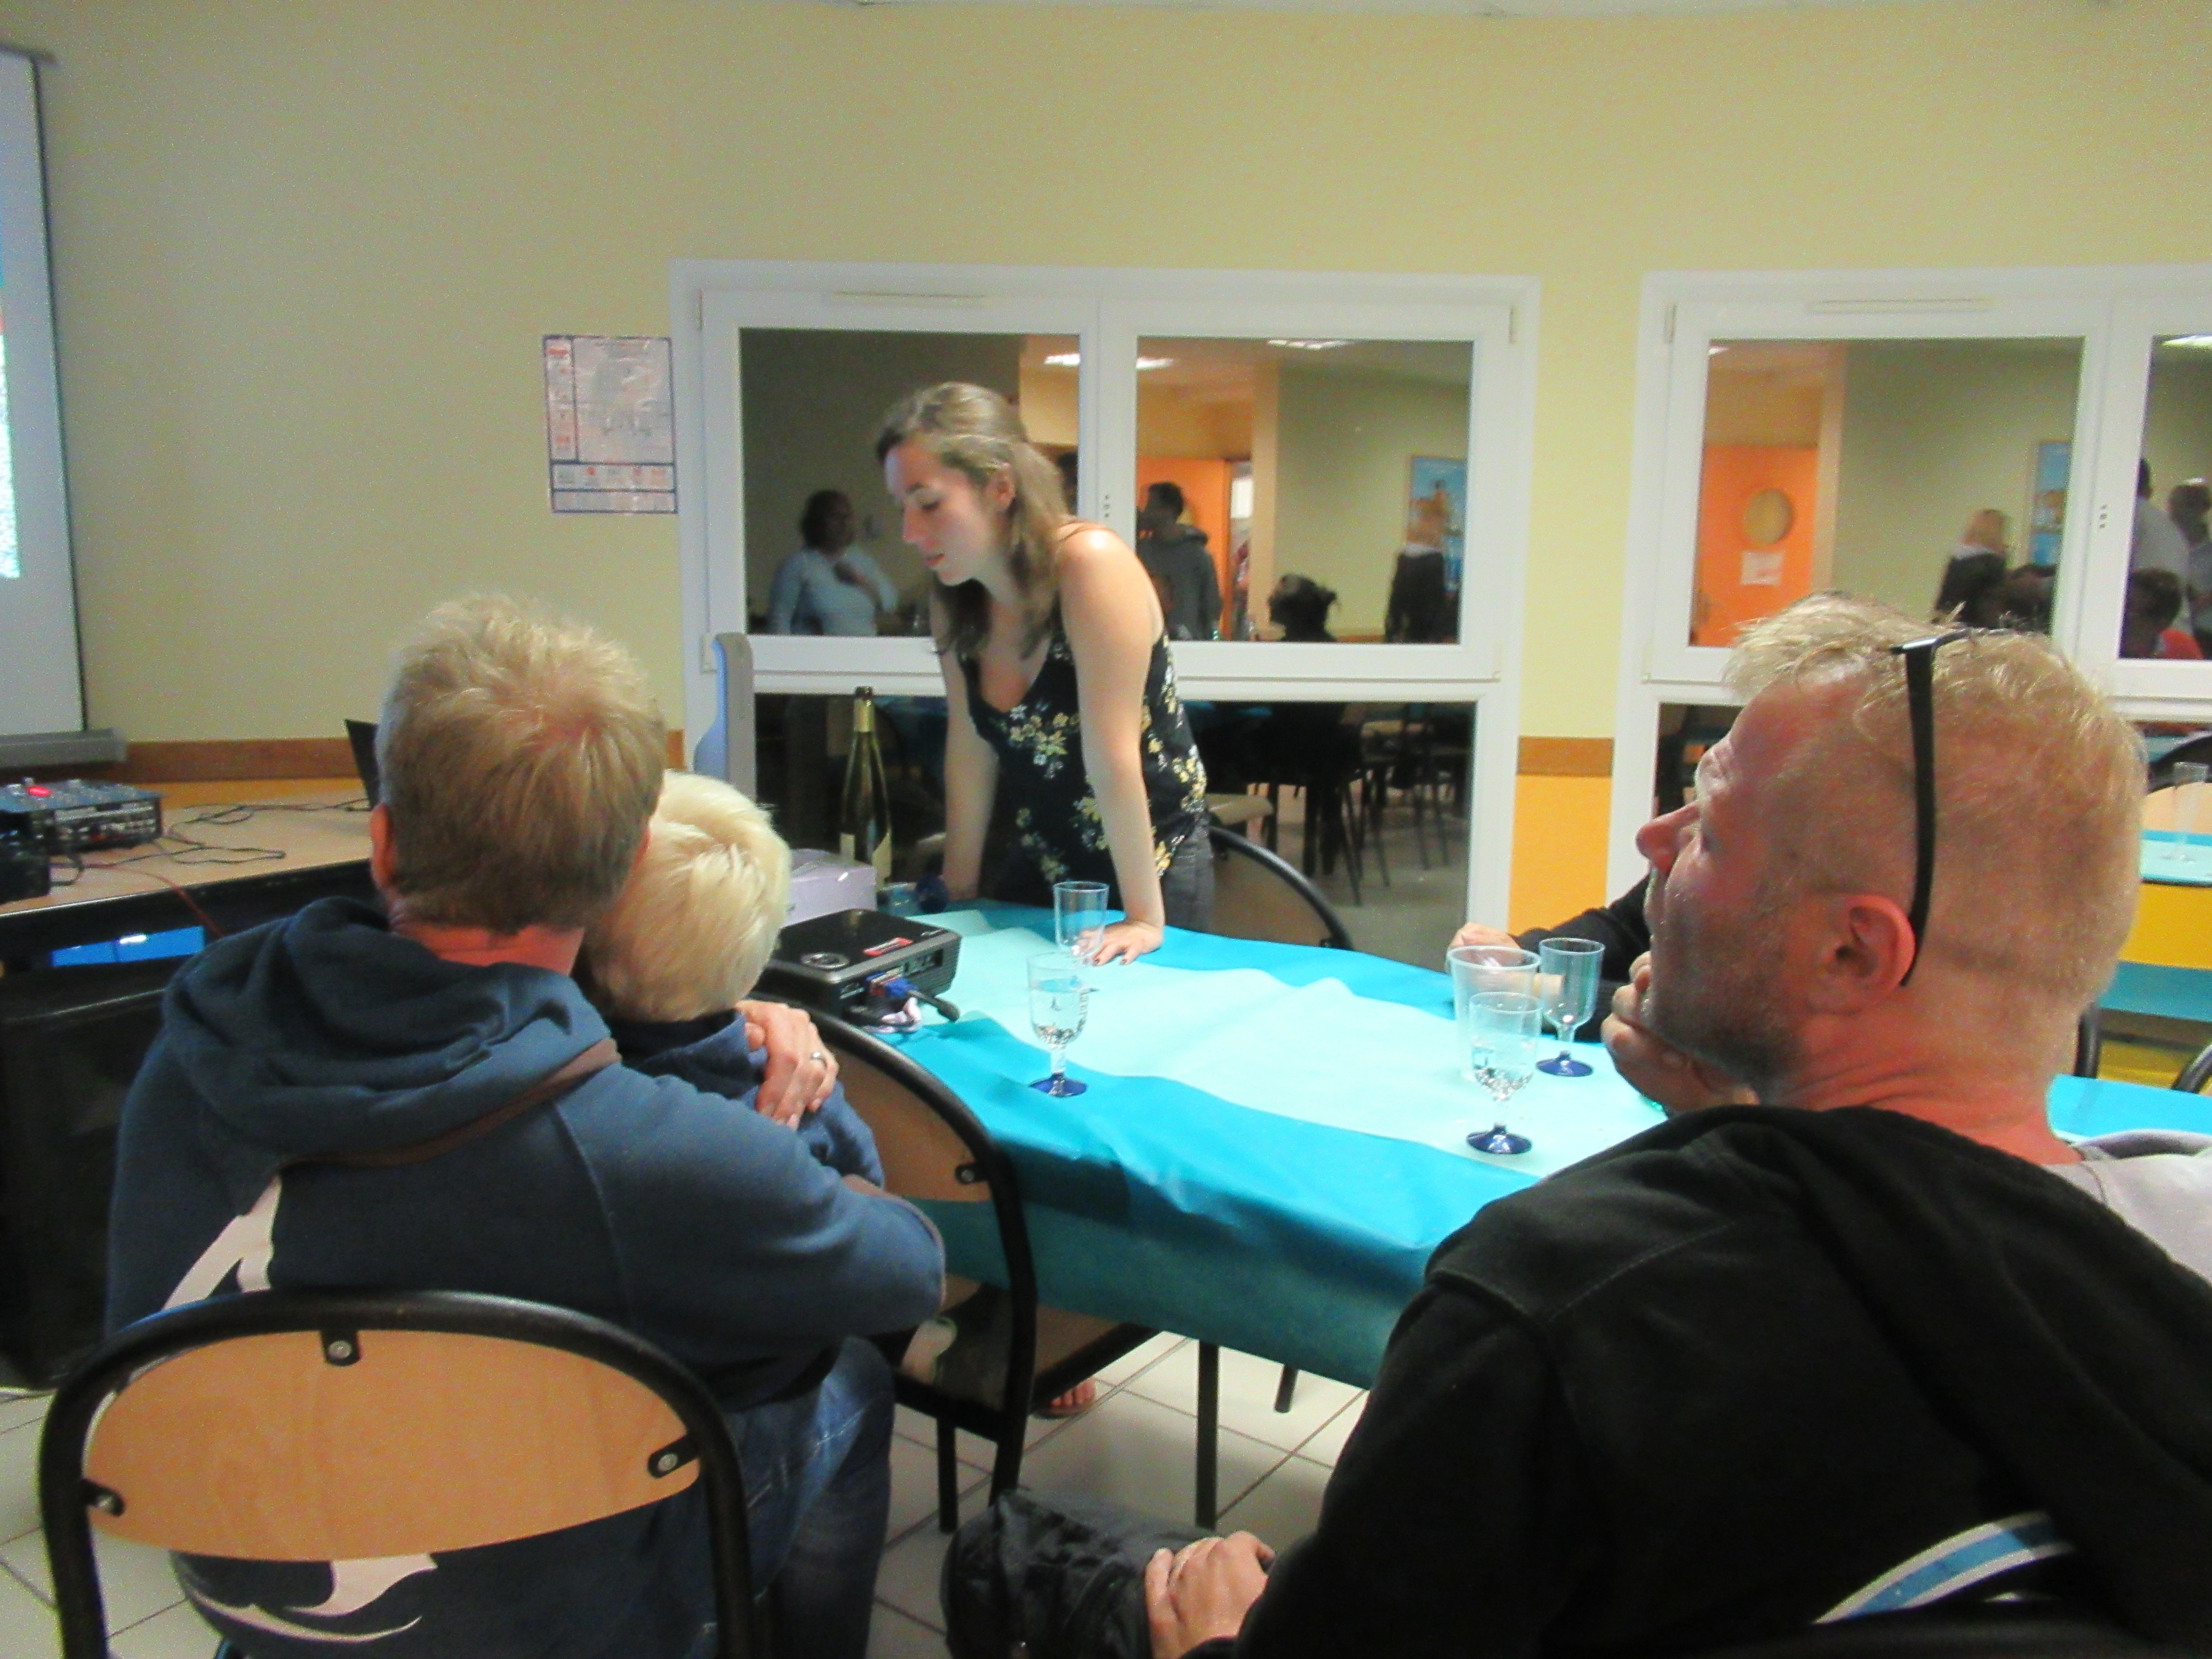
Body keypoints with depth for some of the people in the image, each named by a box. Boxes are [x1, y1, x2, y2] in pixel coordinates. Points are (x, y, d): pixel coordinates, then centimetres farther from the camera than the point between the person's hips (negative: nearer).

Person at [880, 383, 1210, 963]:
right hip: (1034, 867, 6)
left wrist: (1144, 918, -23)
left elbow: (1112, 755, -26)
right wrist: (960, 891, 3)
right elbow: (970, 747, 0)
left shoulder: (1092, 564, -25)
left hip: (1151, 865, -5)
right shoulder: (954, 598, -5)